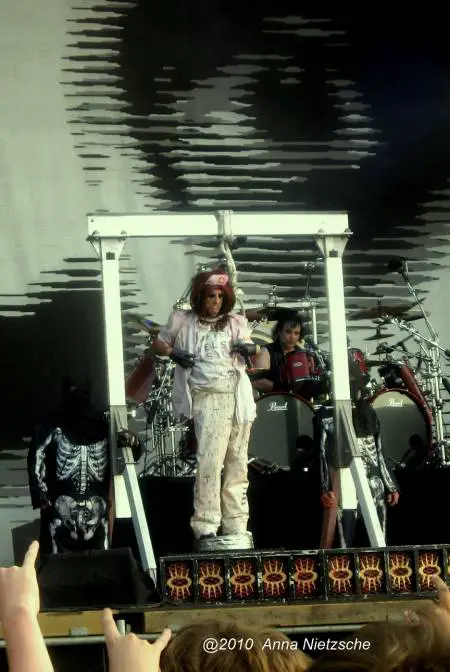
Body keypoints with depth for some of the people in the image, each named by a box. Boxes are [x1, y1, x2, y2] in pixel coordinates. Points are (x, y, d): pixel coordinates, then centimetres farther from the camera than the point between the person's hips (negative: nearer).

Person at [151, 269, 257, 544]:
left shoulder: (235, 323, 16)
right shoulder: (183, 321, 11)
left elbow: (251, 348, 7)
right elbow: (157, 344, 17)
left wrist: (250, 348, -17)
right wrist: (173, 353, -3)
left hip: (238, 398, 3)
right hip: (207, 399, -3)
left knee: (237, 464, 6)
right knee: (209, 462, -15)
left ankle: (236, 526, 12)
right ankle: (205, 526, -15)